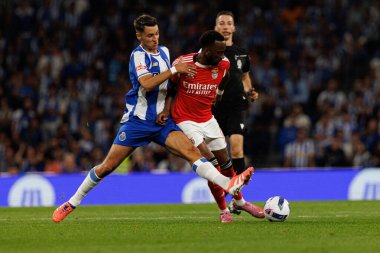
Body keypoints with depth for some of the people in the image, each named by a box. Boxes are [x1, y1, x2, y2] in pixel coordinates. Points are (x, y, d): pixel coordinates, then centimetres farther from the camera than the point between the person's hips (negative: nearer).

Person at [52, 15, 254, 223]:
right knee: (107, 166, -2)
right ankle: (72, 202, 13)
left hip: (161, 121, 4)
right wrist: (173, 70, -24)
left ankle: (229, 185, -34)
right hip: (137, 120, -4)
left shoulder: (164, 51, 11)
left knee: (191, 151, -17)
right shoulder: (138, 55, -9)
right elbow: (147, 84, -27)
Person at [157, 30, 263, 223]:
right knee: (211, 164, -16)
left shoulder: (223, 64, -9)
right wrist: (166, 110, -10)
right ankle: (223, 211, -2)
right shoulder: (182, 63, -19)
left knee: (225, 163, 10)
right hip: (185, 120, -5)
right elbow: (171, 87, -1)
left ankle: (239, 201, 34)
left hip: (207, 119, 5)